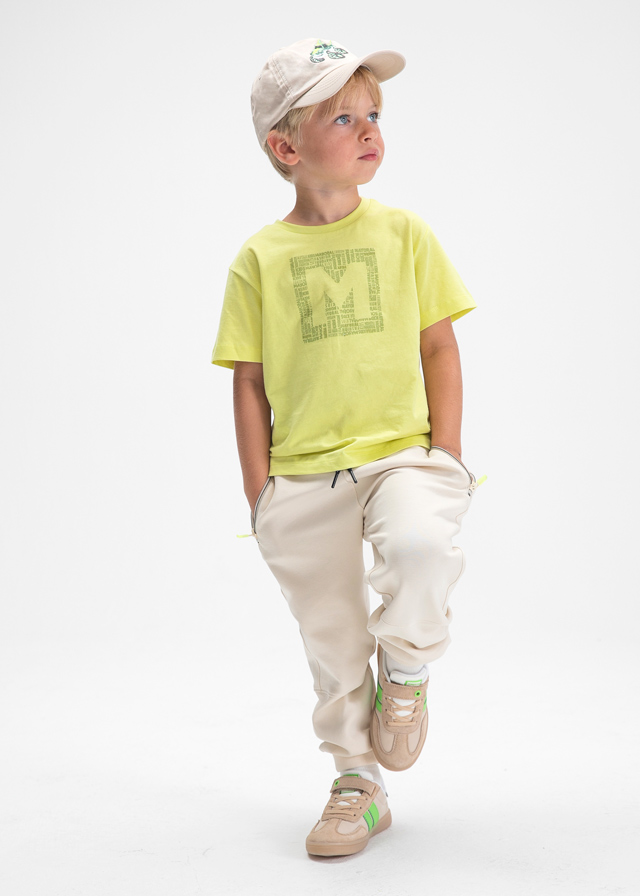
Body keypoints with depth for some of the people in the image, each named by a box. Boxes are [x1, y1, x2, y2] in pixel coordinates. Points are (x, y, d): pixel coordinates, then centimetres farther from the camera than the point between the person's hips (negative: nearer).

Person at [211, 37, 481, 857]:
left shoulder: (403, 233, 3)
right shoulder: (261, 258, 0)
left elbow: (439, 346, 5)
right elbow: (249, 383, 3)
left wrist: (444, 456, -2)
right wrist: (260, 492, -1)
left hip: (400, 453, 0)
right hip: (303, 476, 1)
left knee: (421, 546, -31)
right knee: (332, 643, 9)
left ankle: (407, 668, 1)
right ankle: (357, 784, 29)